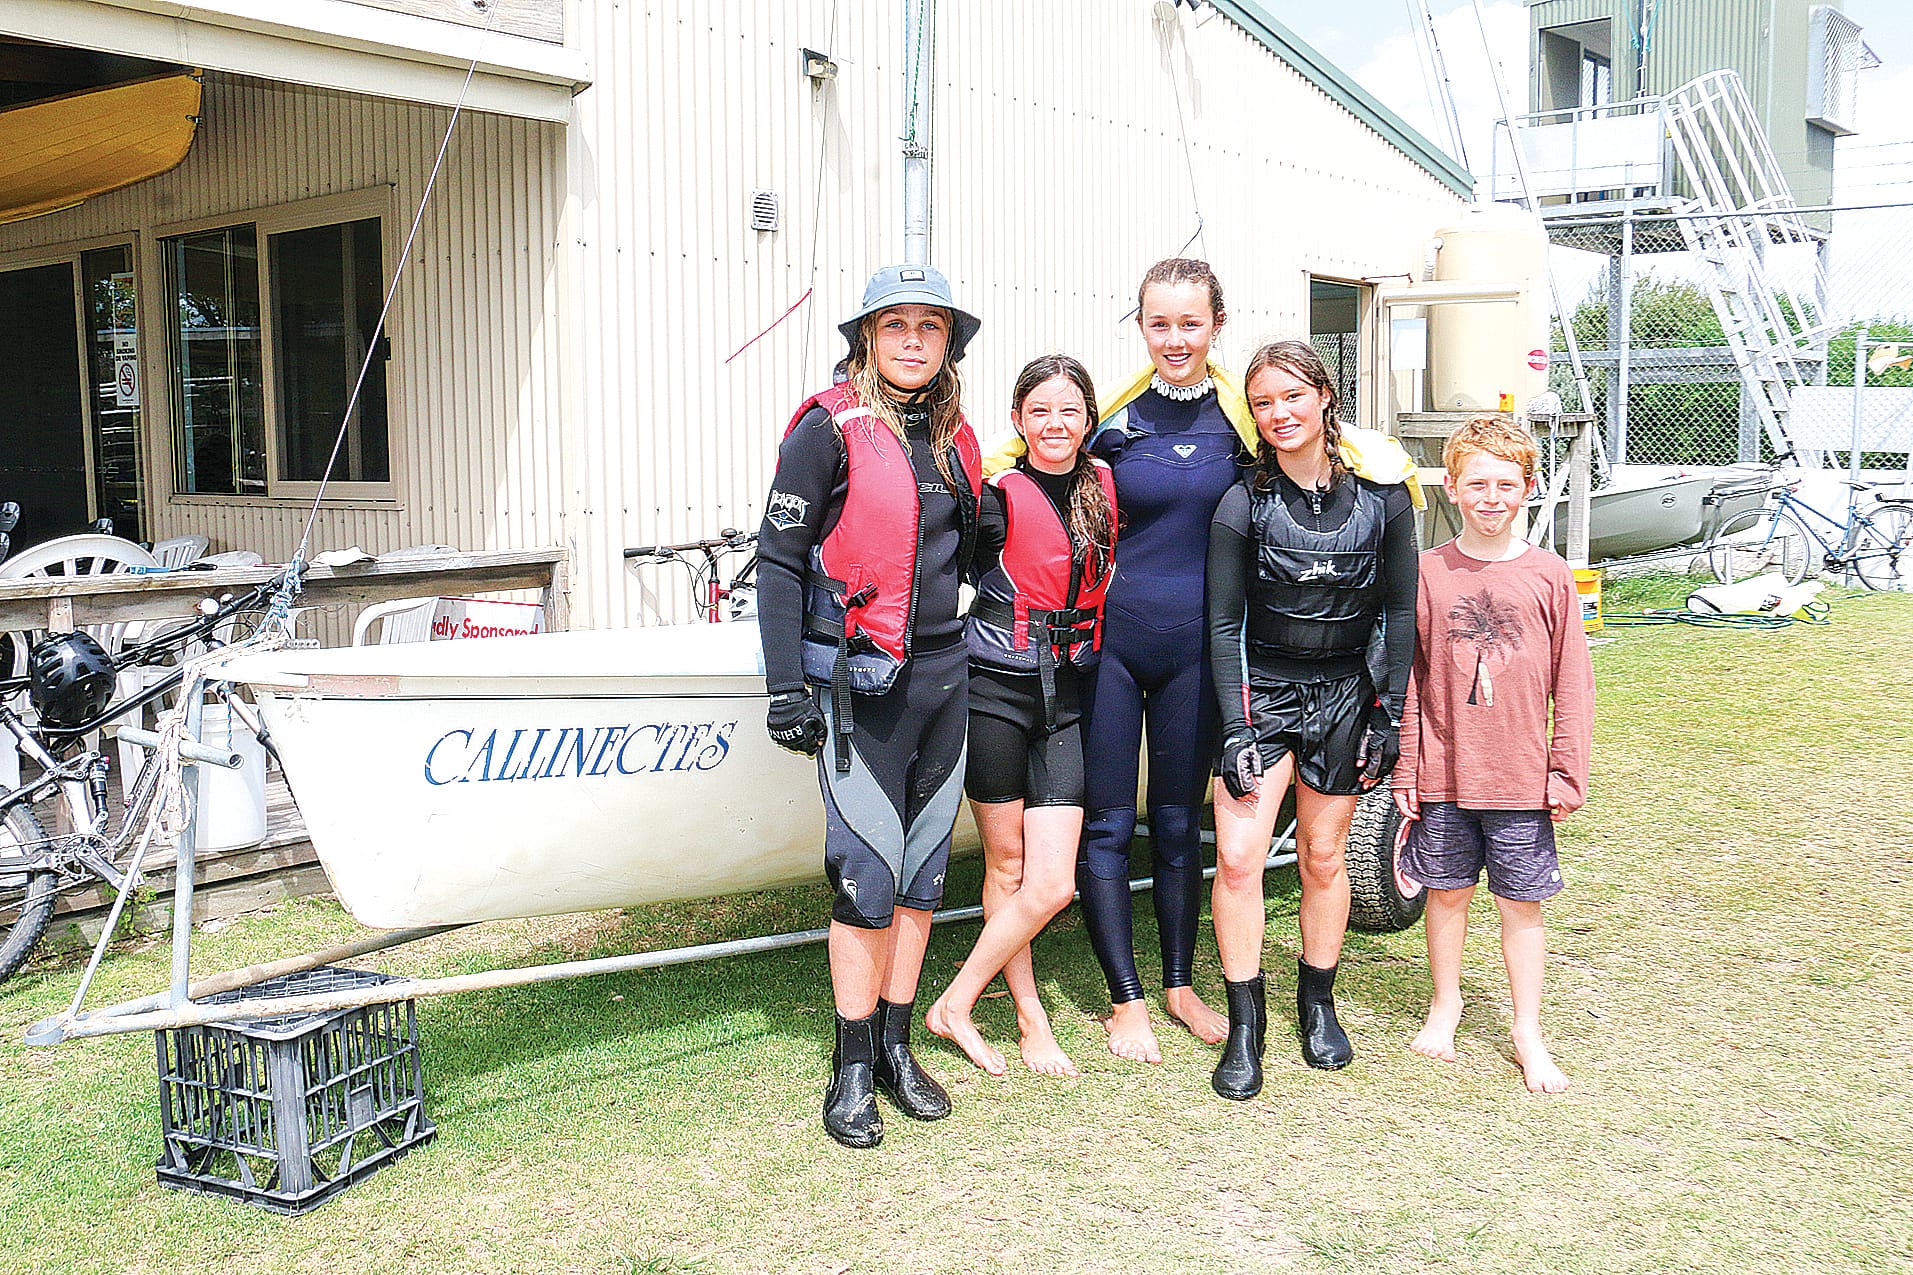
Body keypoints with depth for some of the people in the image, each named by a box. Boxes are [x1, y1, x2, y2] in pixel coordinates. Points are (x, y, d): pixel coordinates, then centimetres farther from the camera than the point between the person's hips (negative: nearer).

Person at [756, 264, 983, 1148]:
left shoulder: (954, 437, 11)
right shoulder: (830, 427, -7)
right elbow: (778, 560, -8)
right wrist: (785, 687, -12)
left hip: (944, 676, 6)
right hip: (860, 684, -6)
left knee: (923, 873, 10)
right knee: (867, 875, -5)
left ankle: (897, 1048, 23)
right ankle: (853, 1068, 10)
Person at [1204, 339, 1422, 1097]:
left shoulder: (1380, 493, -4)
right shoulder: (1244, 504, -7)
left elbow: (1401, 610, 3)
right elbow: (1223, 623, -4)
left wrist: (1390, 712, 0)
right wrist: (1235, 731, -10)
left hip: (1344, 696, 1)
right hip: (1261, 692, -1)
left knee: (1323, 857, 10)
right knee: (1237, 858, -10)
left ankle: (1318, 1004, 30)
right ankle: (1244, 1027, 4)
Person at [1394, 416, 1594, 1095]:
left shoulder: (1549, 576, -2)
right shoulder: (1428, 573, -1)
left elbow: (1573, 686, 1)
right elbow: (1409, 681, 2)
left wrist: (1567, 772, -2)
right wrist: (1406, 770, 1)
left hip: (1522, 778, -1)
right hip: (1444, 775, 1)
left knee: (1521, 903, 8)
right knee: (1447, 892, 13)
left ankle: (1528, 1034, 19)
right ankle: (1445, 1004, 33)